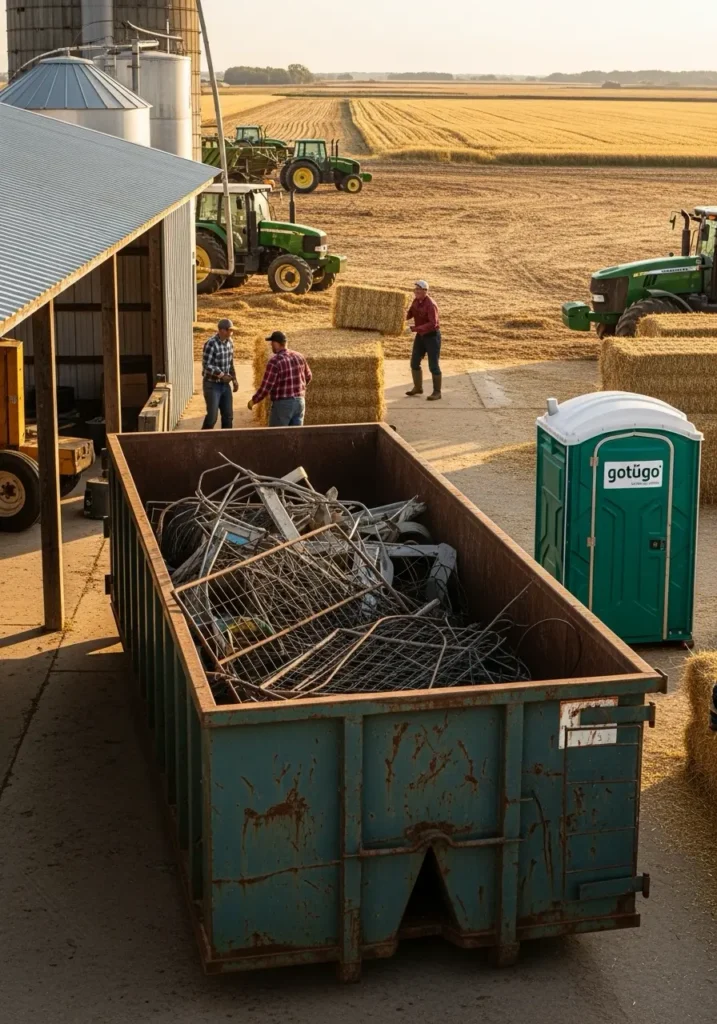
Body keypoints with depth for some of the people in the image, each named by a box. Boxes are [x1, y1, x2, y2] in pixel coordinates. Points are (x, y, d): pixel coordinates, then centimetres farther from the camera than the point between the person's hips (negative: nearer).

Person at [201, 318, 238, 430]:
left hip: (225, 384, 7)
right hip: (212, 384, -7)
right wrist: (221, 375, -28)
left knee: (228, 416, 9)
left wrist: (234, 379, 15)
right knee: (212, 416, -7)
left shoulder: (229, 342, 4)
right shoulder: (211, 344, -20)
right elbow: (206, 365, -22)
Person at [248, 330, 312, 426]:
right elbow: (307, 377, 18)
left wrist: (253, 401, -2)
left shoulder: (274, 362, -18)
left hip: (282, 405, -6)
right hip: (299, 402, 6)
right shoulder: (299, 357, 3)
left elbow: (265, 387, -18)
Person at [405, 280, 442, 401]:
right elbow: (410, 314, 11)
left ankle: (437, 392, 8)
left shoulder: (430, 305, -26)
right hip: (420, 335, 8)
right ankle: (418, 387, 28)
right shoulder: (416, 300, 0)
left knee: (433, 365, -3)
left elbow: (433, 324, -32)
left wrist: (415, 328, -36)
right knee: (414, 362, 11)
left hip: (432, 336, -8)